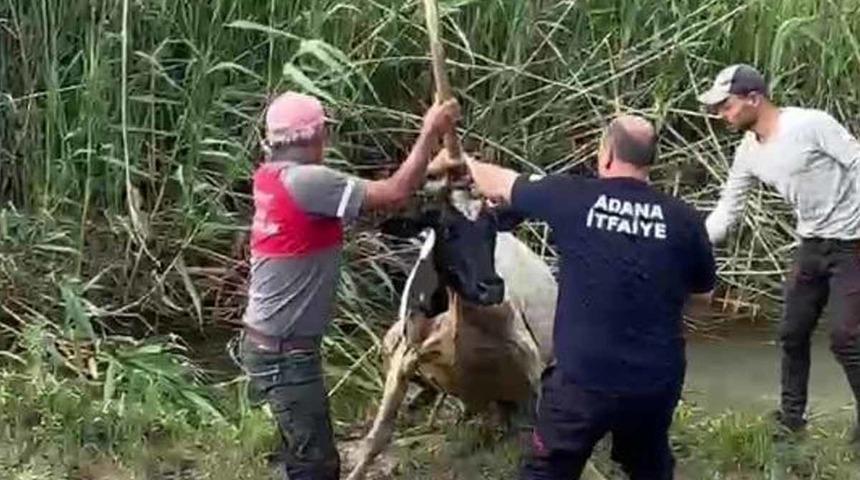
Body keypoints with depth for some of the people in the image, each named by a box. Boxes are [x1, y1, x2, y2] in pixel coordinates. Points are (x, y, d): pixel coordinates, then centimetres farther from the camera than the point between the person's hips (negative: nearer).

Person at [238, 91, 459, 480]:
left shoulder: (274, 176, 7)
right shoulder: (304, 181, -21)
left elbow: (370, 195, 12)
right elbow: (394, 194, -19)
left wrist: (427, 171, 9)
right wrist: (431, 133, -9)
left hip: (271, 342, 10)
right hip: (285, 351, -10)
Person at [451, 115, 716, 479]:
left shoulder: (572, 197, -6)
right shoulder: (683, 219, -3)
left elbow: (499, 184, 11)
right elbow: (702, 293, 13)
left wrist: (462, 162, 30)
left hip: (584, 378, -3)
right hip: (657, 380, 3)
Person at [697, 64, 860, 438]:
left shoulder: (810, 125, -21)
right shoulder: (748, 153, 1)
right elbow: (725, 213, 4)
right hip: (811, 244, 8)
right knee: (792, 334, 11)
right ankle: (791, 415, 26)